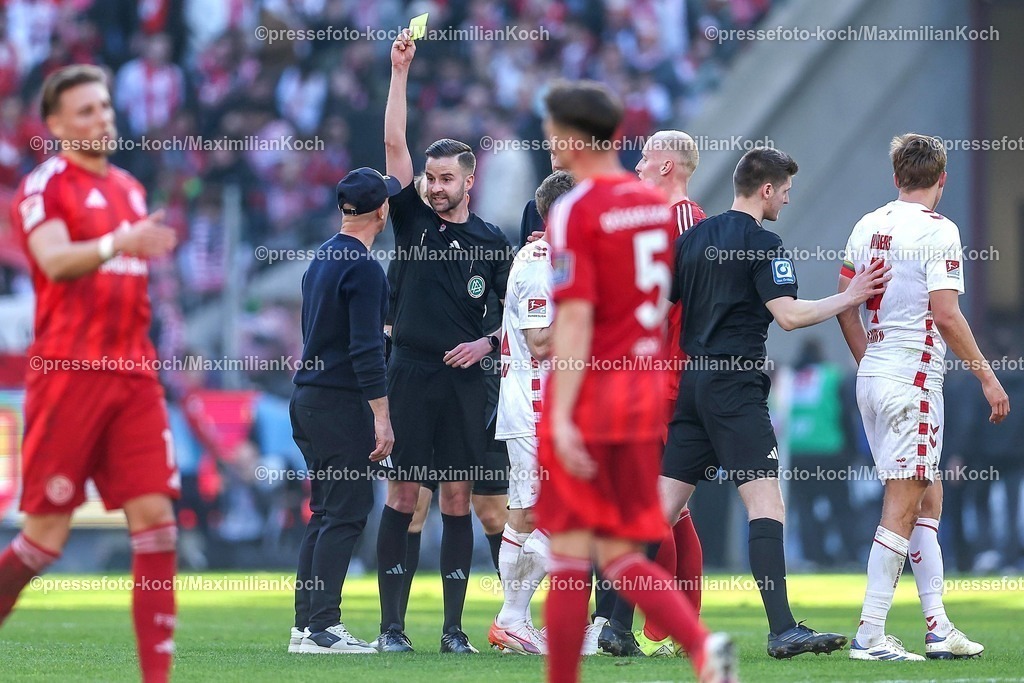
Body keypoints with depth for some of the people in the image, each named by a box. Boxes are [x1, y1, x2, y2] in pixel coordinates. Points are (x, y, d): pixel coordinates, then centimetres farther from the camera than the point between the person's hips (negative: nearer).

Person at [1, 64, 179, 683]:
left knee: (156, 518, -6)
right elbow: (55, 261, -22)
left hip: (133, 375, 6)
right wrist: (116, 244, -39)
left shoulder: (130, 189, 18)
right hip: (68, 373, -6)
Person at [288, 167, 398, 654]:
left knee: (324, 513, 13)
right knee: (346, 513, -8)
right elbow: (365, 349, -19)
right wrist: (381, 417, -20)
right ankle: (323, 627, -13)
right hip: (341, 403, -9)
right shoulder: (364, 267, -14)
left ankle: (306, 623, 12)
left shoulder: (320, 260, 14)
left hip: (308, 397, 9)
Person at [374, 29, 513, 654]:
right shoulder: (413, 220, 7)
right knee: (403, 496, -3)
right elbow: (394, 144, -1)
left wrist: (489, 342, -4)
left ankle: (454, 627, 4)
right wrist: (401, 72, -5)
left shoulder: (492, 241, 8)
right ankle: (392, 625, -2)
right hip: (411, 373, 0)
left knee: (458, 498, 1)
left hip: (465, 380, 0)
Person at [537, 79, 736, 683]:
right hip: (645, 394, 6)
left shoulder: (575, 212, -11)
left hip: (589, 393, -6)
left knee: (571, 555, 1)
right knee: (622, 555, 8)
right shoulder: (657, 205, 10)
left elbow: (575, 320, -18)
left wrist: (561, 417, -20)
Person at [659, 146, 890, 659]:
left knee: (664, 507, 8)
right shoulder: (761, 243, -7)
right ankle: (782, 631, -21)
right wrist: (849, 298, -6)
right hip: (735, 386, -8)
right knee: (766, 503, -12)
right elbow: (788, 314, -16)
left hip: (691, 381, 8)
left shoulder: (693, 238, 14)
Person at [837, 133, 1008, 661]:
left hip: (872, 376, 8)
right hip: (914, 378, -8)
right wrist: (987, 377, -9)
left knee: (927, 497, 15)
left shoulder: (868, 226, 10)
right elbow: (946, 316, -17)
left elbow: (845, 308, 14)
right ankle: (869, 634, -9)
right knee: (902, 508, -6)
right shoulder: (937, 231, -11)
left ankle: (938, 626, 15)